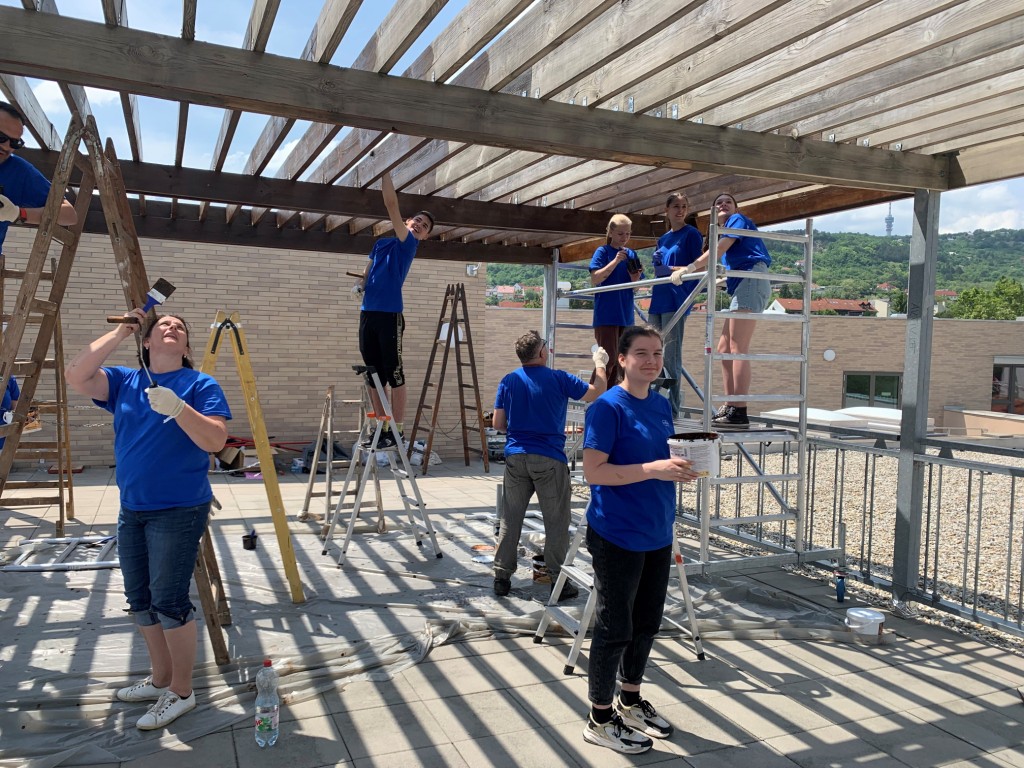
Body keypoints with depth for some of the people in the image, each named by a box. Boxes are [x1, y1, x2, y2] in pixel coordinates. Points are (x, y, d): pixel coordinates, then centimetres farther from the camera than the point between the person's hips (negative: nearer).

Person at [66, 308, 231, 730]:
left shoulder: (201, 385, -6)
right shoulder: (125, 381, 8)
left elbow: (215, 441, -16)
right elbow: (76, 376, -8)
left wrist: (177, 407, -29)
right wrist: (120, 331, -5)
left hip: (179, 512, -6)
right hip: (131, 510, 6)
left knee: (169, 601, -4)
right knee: (140, 600, 15)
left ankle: (181, 692, 15)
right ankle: (161, 679, 34)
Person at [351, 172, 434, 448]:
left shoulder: (408, 245, 0)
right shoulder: (380, 244, 18)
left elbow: (391, 205, -7)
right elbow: (368, 272, 24)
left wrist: (385, 170, -5)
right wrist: (360, 284, 2)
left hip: (390, 316, -6)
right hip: (368, 313, 6)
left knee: (394, 375, -4)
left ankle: (397, 431, 2)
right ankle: (381, 429, 17)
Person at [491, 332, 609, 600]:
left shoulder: (508, 381, 4)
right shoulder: (559, 379, -6)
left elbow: (498, 423, 6)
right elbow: (597, 392, 4)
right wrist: (600, 363, 18)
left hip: (515, 456, 4)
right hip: (549, 459, -4)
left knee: (510, 518, 12)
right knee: (556, 522, 5)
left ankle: (502, 578, 17)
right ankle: (559, 582, 9)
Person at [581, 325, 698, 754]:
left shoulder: (662, 406, 9)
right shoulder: (608, 407, -15)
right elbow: (594, 471, -20)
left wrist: (681, 468, -3)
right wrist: (652, 469, -27)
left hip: (657, 536, 8)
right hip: (618, 537, -7)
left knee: (647, 623, 18)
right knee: (614, 628, 4)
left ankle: (630, 703, 37)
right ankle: (600, 720, 21)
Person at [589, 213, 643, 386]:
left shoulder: (631, 254, 12)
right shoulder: (602, 252, -2)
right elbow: (594, 279, -14)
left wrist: (635, 279, -9)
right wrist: (616, 261, -18)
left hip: (625, 314, 6)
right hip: (606, 314, -6)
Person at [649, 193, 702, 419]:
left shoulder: (691, 234, 0)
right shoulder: (663, 239, 20)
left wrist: (671, 269, -17)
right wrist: (657, 264, 5)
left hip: (677, 299, -8)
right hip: (659, 299, 8)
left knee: (671, 354, -11)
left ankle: (673, 407, -7)